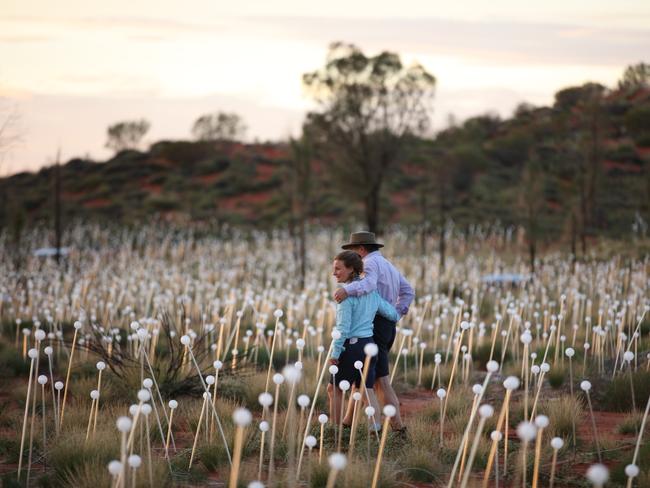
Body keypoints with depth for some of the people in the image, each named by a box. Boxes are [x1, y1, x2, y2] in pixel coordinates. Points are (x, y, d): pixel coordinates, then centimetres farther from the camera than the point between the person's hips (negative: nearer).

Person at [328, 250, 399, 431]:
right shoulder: (370, 291, 9)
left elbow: (343, 327, -18)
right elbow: (392, 314, 15)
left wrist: (335, 353, -14)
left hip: (351, 346, -7)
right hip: (369, 344, 7)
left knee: (334, 389, 9)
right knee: (367, 389, 10)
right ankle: (376, 425, 4)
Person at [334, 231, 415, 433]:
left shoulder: (371, 263, -9)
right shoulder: (388, 265, 22)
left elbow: (369, 283, -31)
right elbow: (408, 291, 22)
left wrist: (347, 290, -47)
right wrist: (397, 312, 11)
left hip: (375, 325, -10)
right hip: (388, 325, 10)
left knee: (380, 379, -8)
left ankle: (397, 425, -11)